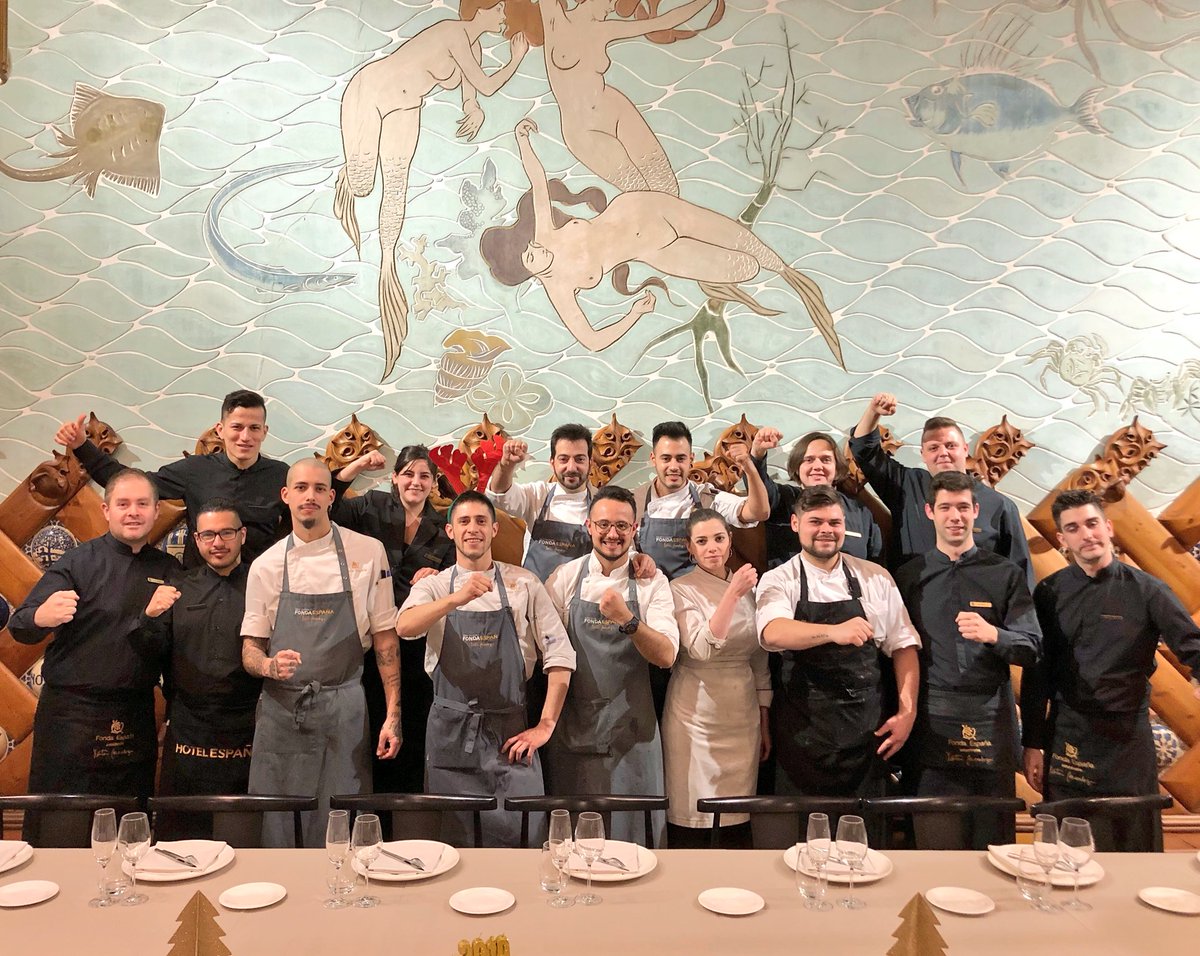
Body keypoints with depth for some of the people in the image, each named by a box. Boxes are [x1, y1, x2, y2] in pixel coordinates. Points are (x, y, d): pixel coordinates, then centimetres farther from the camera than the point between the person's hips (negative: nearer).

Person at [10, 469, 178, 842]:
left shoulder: (169, 570, 7)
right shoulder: (78, 562, -3)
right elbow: (19, 626, -12)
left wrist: (159, 616, -15)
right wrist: (41, 617, -35)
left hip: (136, 716, 3)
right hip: (71, 711, -3)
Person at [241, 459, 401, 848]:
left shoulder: (368, 553, 1)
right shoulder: (266, 564, 5)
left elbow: (385, 639, 2)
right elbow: (250, 650, 9)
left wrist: (393, 715, -3)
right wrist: (269, 665, -15)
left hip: (344, 713, -1)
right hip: (280, 711, 1)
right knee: (275, 828, 7)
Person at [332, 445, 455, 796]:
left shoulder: (443, 530, 7)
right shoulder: (373, 508, 2)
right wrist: (354, 468, -20)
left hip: (418, 642, 2)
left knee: (414, 729, 7)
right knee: (375, 725, 6)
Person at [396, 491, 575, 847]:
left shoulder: (524, 583, 4)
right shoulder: (433, 586, 5)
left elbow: (560, 655, 1)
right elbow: (404, 627, -18)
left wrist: (545, 725, -5)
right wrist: (458, 598, -34)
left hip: (510, 731, 0)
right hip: (450, 730, 1)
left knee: (520, 837, -1)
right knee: (455, 839, 8)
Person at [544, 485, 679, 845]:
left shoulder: (653, 582, -2)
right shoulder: (565, 577, 0)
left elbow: (666, 656, -12)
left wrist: (627, 620, -28)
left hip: (631, 728, 0)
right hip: (573, 725, 1)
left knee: (634, 828, 9)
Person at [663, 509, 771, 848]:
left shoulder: (748, 587, 9)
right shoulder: (682, 589, -5)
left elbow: (759, 659, 13)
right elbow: (701, 648, -21)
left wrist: (764, 722, 13)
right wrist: (733, 593, -26)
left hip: (743, 716, 4)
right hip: (698, 715, -4)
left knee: (738, 820, 10)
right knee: (693, 816, 1)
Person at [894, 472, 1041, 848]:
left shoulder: (1006, 574, 7)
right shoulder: (909, 577, 8)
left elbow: (1032, 649, 3)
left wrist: (992, 634, -17)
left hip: (992, 721, 0)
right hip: (931, 721, 0)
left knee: (994, 836, 5)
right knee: (933, 840, 4)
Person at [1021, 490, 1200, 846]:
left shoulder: (1146, 589, 0)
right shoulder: (1049, 593, 2)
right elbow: (1036, 673, 3)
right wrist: (1032, 744, 2)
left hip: (1129, 739, 0)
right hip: (1066, 740, 1)